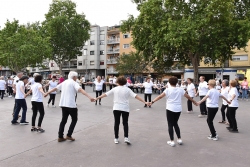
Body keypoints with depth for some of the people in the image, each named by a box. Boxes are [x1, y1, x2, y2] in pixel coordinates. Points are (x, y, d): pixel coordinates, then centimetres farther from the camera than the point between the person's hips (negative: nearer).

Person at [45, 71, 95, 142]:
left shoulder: (64, 82, 14)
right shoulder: (73, 83, -8)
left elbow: (55, 88, 25)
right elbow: (81, 90, -25)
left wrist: (47, 93, 41)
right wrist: (89, 97, -37)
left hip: (63, 104, 7)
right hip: (71, 104, -7)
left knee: (64, 120, 15)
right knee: (74, 119, 9)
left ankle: (60, 137, 17)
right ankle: (69, 135, 6)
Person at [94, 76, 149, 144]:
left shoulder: (115, 89, 0)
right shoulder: (127, 89, -4)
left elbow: (105, 94, 4)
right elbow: (136, 96, -9)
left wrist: (97, 98, 15)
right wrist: (144, 102, -9)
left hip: (116, 108, 1)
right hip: (125, 108, -1)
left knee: (116, 123, 10)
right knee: (125, 123, 10)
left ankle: (116, 138, 14)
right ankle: (126, 137, -1)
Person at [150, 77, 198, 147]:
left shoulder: (168, 90, -7)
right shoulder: (180, 90, 3)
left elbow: (160, 96, -14)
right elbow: (188, 97, 13)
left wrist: (152, 101, -13)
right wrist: (194, 102, 27)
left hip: (170, 109, -4)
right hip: (178, 109, 4)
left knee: (170, 125, 5)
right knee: (175, 123, 20)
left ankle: (172, 141, 7)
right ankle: (179, 139, 21)